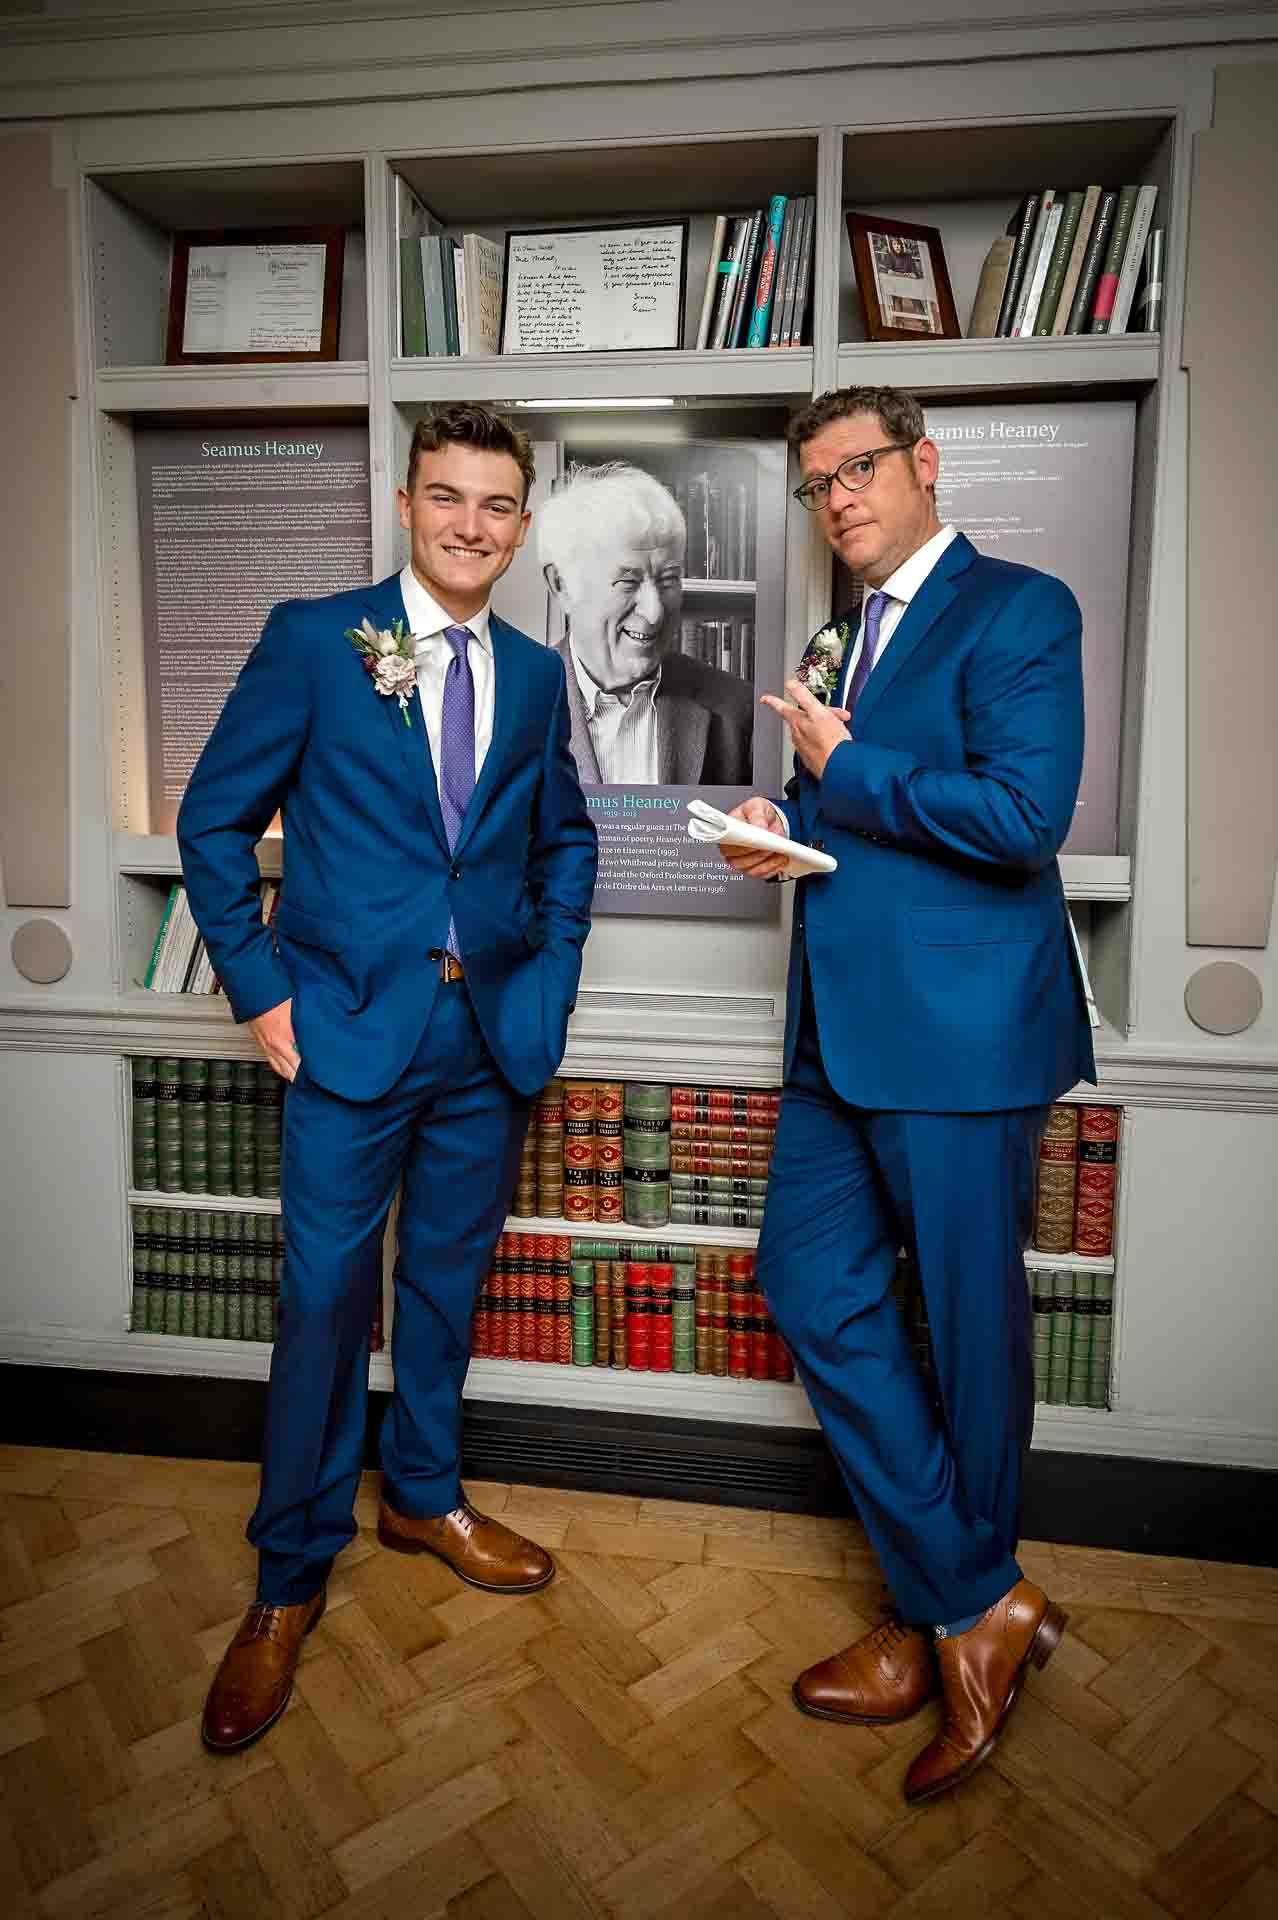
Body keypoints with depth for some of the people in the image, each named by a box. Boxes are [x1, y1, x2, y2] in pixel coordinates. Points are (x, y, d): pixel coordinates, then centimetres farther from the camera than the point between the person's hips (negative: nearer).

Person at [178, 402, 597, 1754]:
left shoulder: (535, 673, 9)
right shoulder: (312, 639, -3)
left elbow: (564, 837, 20)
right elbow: (214, 819, -1)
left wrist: (552, 969, 9)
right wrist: (258, 988, -6)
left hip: (491, 1034, 4)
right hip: (352, 1028, -4)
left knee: (447, 1278, 17)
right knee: (325, 1300, 2)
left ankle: (424, 1497, 40)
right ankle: (290, 1578, 22)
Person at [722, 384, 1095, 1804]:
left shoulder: (1018, 609, -5)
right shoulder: (841, 643, 19)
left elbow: (1023, 814, -19)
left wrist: (843, 768, -10)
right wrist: (792, 828, 5)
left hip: (959, 1033, -8)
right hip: (844, 1031, 9)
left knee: (970, 1321, 6)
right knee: (811, 1283, 6)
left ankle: (953, 1609, 30)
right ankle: (972, 1608, 20)